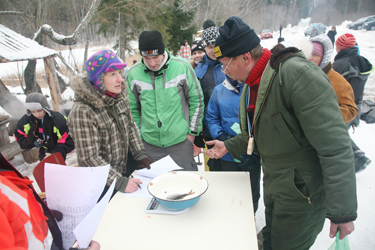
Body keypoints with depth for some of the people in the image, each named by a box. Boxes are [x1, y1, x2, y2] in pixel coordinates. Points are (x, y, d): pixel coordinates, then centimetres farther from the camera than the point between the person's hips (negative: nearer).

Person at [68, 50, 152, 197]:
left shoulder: (120, 97, -5)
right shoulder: (82, 111, -26)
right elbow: (89, 158, -24)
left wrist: (140, 156, 1)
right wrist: (119, 182, -26)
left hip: (124, 172, 7)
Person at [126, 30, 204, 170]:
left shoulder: (182, 67, -7)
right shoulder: (133, 74, -3)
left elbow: (196, 100, 0)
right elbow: (132, 109, 8)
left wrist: (192, 132, 0)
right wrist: (137, 137, 7)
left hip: (180, 142, -1)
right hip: (149, 144, 2)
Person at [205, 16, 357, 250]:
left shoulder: (299, 74, -26)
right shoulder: (251, 85, 5)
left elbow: (335, 148, -28)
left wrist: (343, 212, -25)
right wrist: (229, 146, 9)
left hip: (303, 193, -8)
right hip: (273, 186, 8)